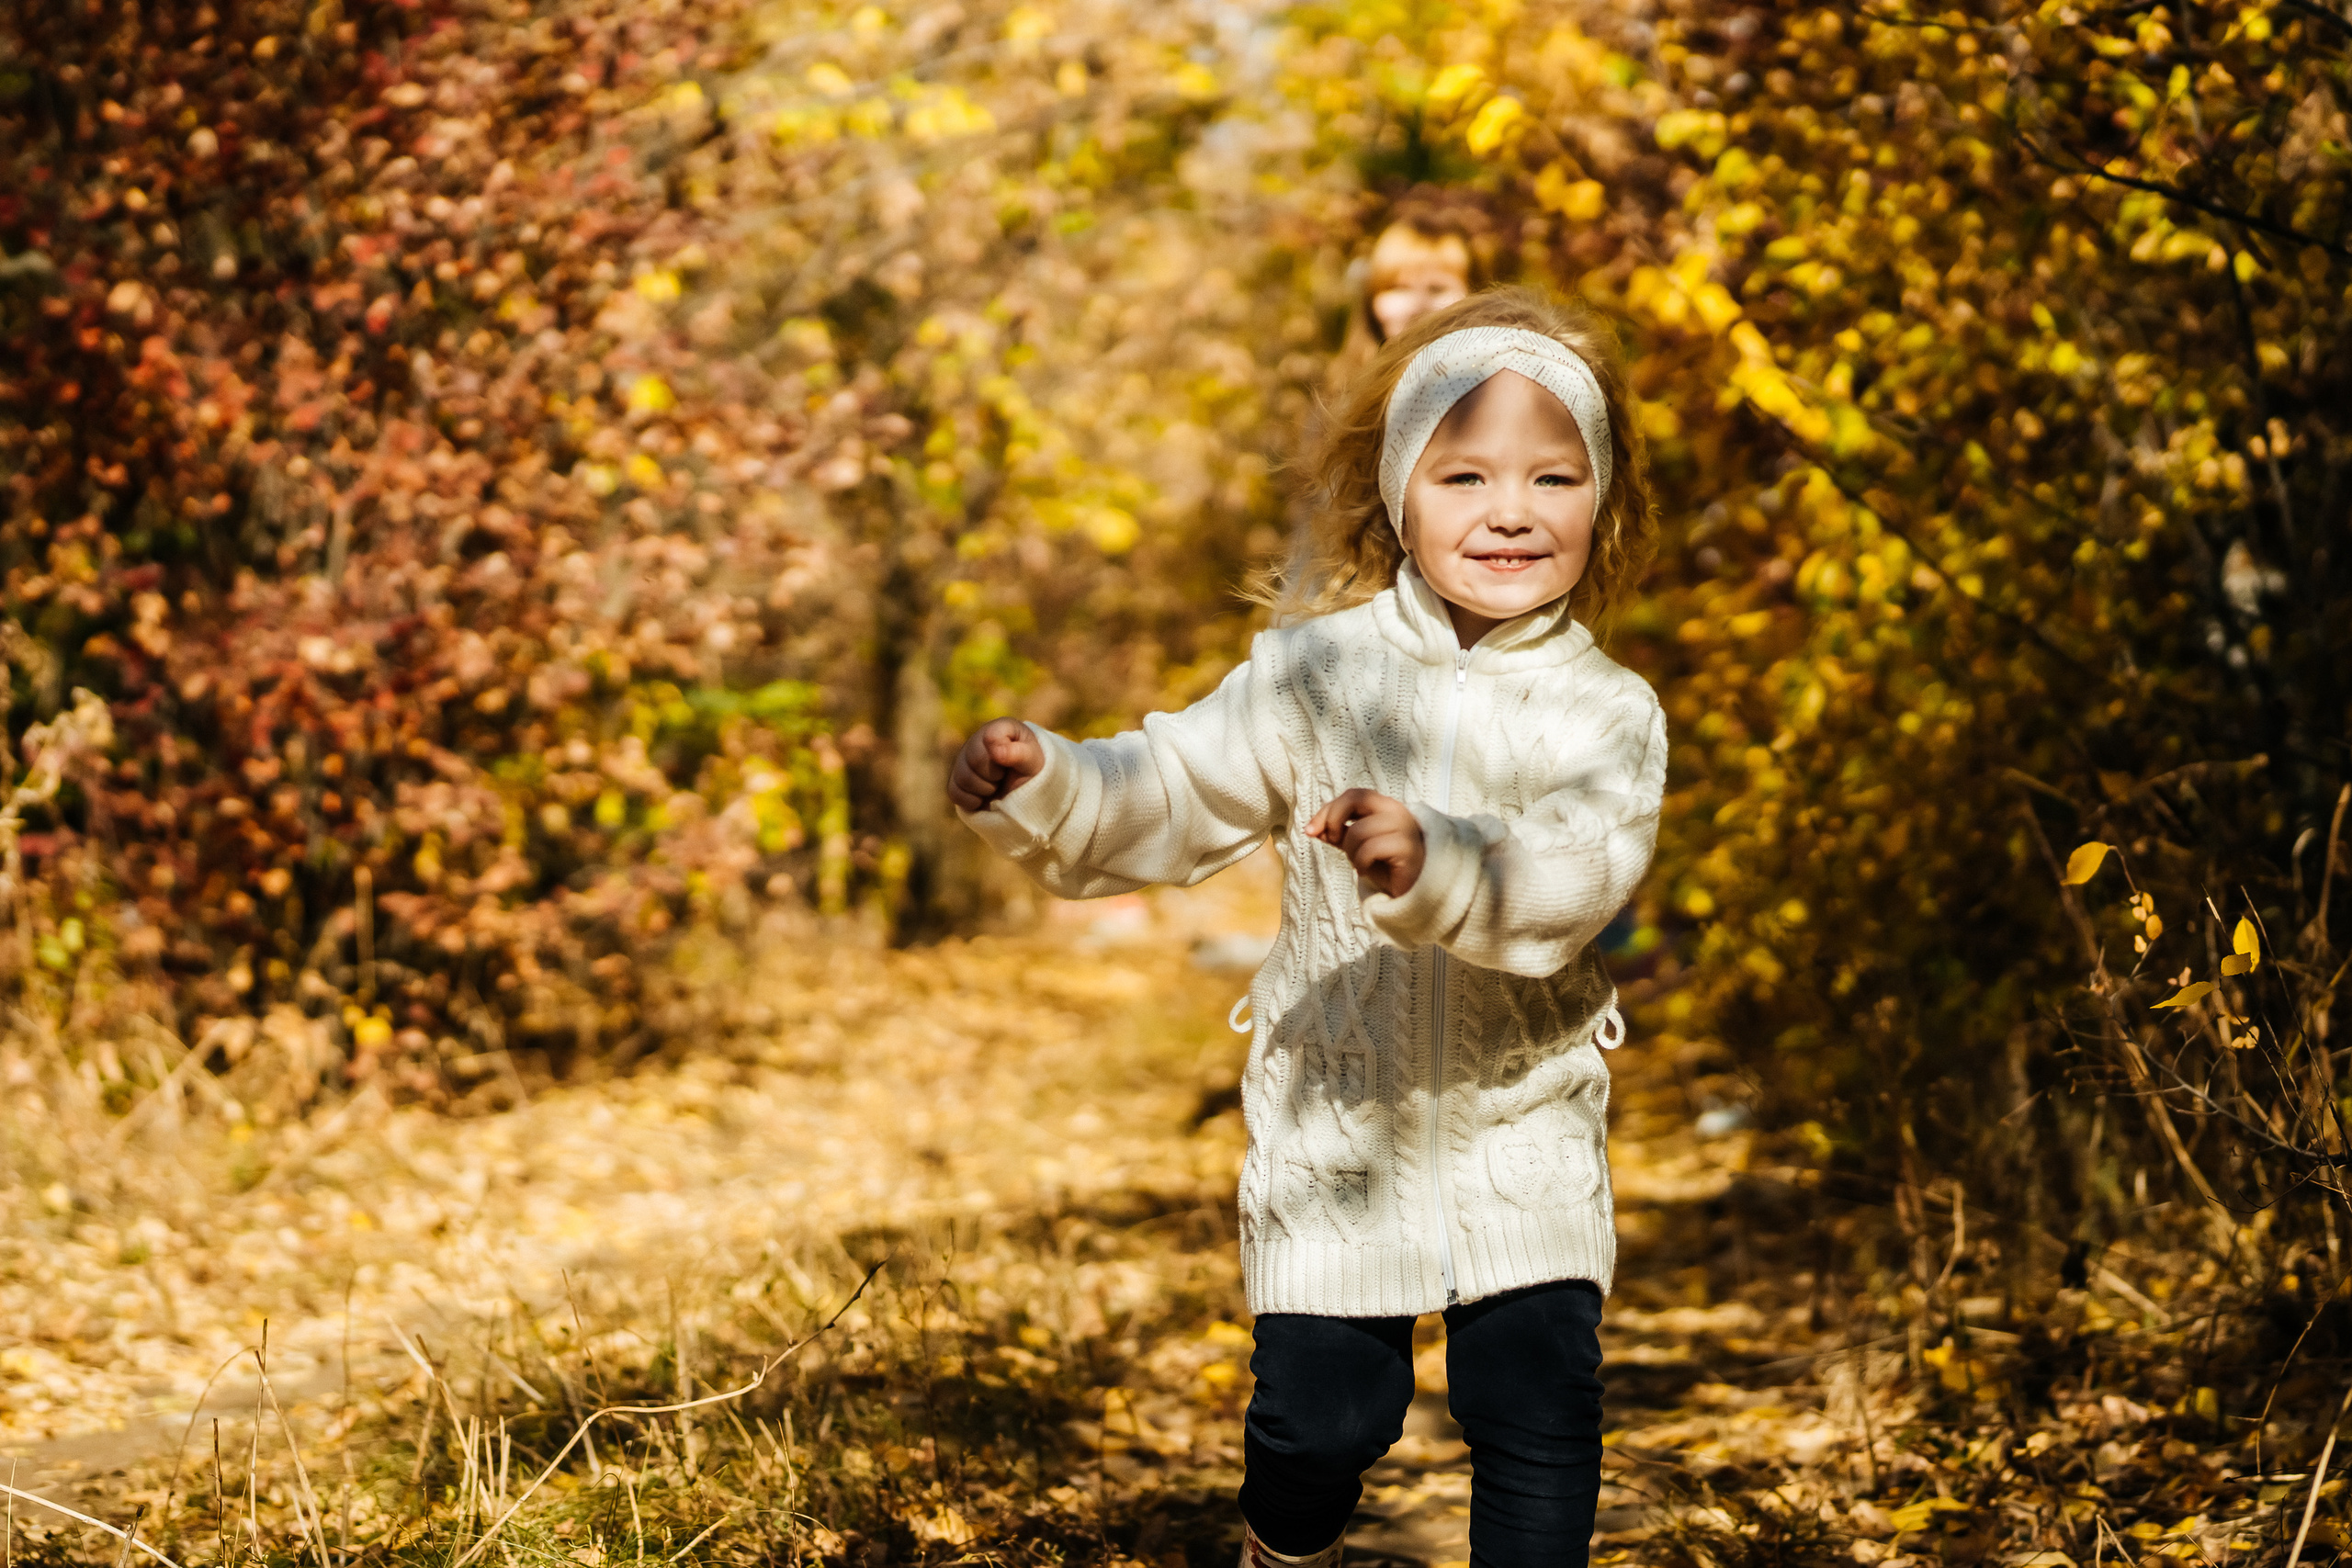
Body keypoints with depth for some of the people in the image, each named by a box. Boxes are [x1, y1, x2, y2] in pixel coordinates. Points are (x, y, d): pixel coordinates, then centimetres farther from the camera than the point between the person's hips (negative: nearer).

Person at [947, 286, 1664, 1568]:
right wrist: (1041, 788, -21)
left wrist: (1436, 863, -41)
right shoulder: (1317, 672, -3)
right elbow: (1175, 797, -3)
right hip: (1334, 1128, 0)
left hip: (1524, 1138, 0)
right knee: (1320, 1414, 3)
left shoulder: (1608, 714, -6)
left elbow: (1578, 875, -22)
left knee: (1539, 1405, -5)